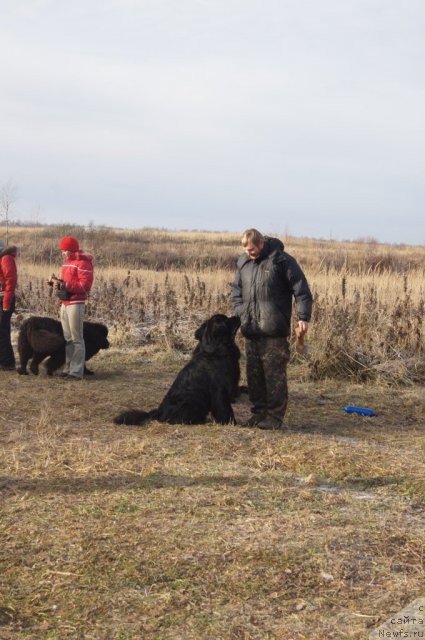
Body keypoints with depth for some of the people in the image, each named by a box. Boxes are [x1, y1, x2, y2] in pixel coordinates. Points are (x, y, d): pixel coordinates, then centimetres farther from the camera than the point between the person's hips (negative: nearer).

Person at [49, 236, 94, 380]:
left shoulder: (83, 263, -11)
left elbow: (85, 285, -19)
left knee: (76, 339, -6)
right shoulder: (67, 262, 17)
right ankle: (68, 368, 20)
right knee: (67, 338, 13)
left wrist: (64, 285, -22)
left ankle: (77, 372, -4)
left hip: (75, 304, -9)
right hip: (64, 304, 9)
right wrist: (57, 282, 1)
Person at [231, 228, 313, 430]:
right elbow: (236, 290, 22)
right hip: (251, 330, 6)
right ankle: (259, 413, 19)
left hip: (274, 331, -6)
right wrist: (240, 312, 6)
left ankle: (275, 417, -1)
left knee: (275, 374, -6)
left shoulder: (282, 260, -7)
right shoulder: (243, 262, 11)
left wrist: (303, 317, -14)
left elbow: (301, 290, -7)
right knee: (254, 374, 10)